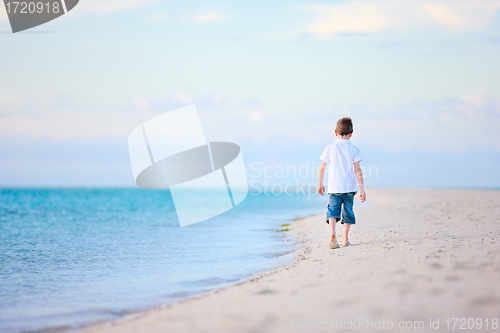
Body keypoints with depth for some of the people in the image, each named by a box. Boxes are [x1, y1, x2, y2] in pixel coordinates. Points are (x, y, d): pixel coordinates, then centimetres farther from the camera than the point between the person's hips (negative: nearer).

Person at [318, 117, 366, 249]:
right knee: (348, 211, 13)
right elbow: (357, 170, -4)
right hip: (349, 186, 1)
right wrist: (362, 188, -1)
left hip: (334, 187, -1)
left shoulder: (330, 148, 2)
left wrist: (320, 184, 17)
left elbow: (322, 167, 4)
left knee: (333, 209, -4)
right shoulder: (353, 150, 1)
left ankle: (332, 233, -30)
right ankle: (345, 239, 17)